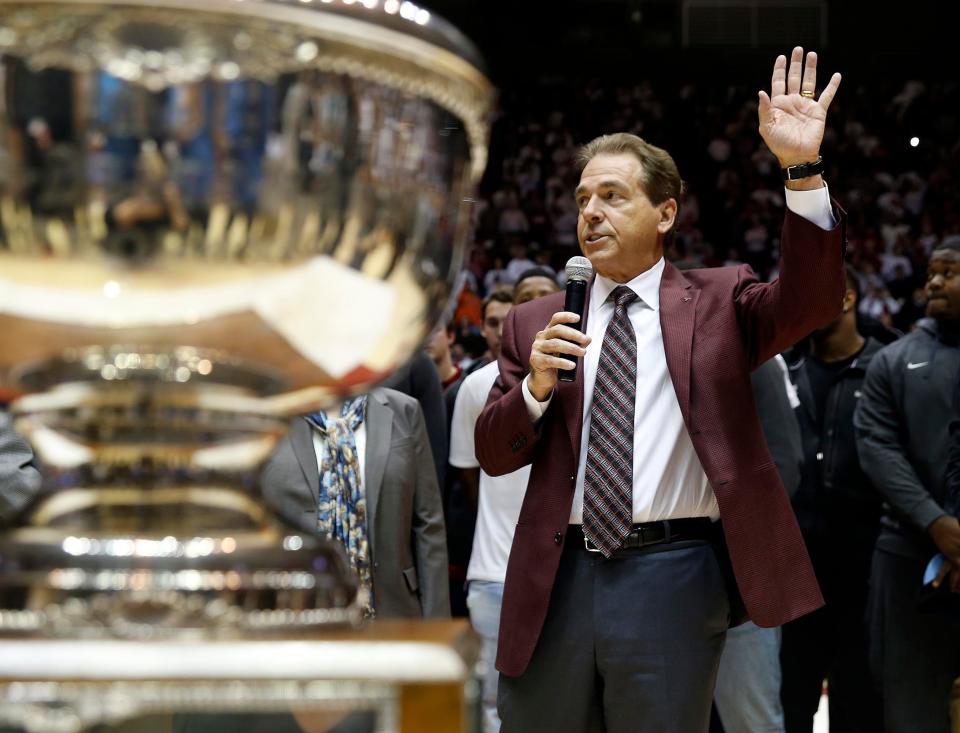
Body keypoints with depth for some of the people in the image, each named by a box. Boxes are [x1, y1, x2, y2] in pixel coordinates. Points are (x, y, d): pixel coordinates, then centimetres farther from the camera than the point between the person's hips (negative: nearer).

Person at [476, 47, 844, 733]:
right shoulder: (534, 324, 11)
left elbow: (811, 301, -12)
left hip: (674, 574, -2)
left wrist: (804, 170, -23)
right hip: (557, 577, 3)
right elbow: (493, 454, 10)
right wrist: (536, 388, -11)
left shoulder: (718, 303, 6)